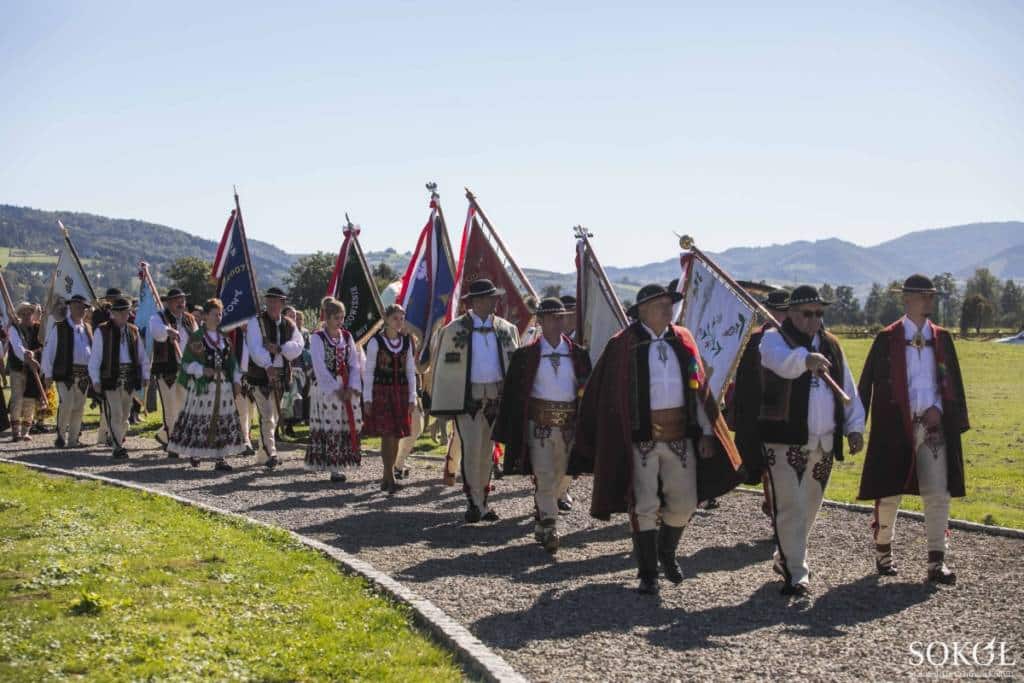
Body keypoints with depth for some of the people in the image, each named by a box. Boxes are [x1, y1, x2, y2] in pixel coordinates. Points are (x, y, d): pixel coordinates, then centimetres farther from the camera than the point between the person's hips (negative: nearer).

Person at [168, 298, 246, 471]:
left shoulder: (224, 337, 13)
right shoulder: (196, 337, -2)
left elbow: (232, 361, 17)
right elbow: (187, 362, -4)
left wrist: (236, 381, 9)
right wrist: (202, 370, -19)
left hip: (223, 386, 5)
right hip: (202, 386, -5)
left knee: (224, 422, 1)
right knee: (200, 421, -2)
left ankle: (220, 458, 5)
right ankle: (193, 453, 14)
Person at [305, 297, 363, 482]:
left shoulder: (347, 336, 10)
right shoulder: (317, 338, -5)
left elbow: (354, 364, 7)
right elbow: (320, 367, -11)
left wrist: (352, 388, -6)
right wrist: (336, 390, -15)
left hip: (347, 390, 5)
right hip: (327, 388, -5)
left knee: (347, 425, 3)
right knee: (329, 427, -6)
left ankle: (339, 464, 10)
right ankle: (333, 468, -3)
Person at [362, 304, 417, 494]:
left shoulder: (407, 341, 8)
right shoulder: (376, 341, -4)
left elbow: (410, 371, 12)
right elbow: (368, 371, -3)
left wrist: (412, 397, 7)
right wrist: (367, 398, -7)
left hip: (401, 392, 4)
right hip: (381, 391, -4)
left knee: (396, 435, 5)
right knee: (387, 435, -11)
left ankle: (386, 479, 16)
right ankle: (390, 479, -10)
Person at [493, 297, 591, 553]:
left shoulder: (579, 354, 7)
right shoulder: (526, 355, 0)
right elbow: (512, 394, 0)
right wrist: (511, 434, -5)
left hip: (569, 424, 3)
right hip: (539, 424, -3)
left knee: (559, 478, 13)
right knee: (544, 478, -8)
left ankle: (540, 520, 34)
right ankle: (549, 530, -3)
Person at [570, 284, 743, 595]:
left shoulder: (682, 340, 7)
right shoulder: (623, 345, -6)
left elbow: (699, 388, 10)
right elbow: (609, 395, -5)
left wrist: (706, 432, 5)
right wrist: (617, 440, -7)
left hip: (680, 436, 4)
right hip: (641, 438, -4)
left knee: (684, 504, 8)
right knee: (644, 507, 1)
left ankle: (666, 551, 36)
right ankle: (648, 574, 15)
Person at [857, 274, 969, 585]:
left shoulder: (941, 338, 9)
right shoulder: (887, 339, -1)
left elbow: (953, 382, 11)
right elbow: (869, 384, -1)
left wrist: (939, 408, -6)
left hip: (933, 424, 3)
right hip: (896, 427, -2)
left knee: (938, 494, -5)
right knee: (889, 492, 7)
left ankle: (936, 562, 0)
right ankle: (883, 551, 27)